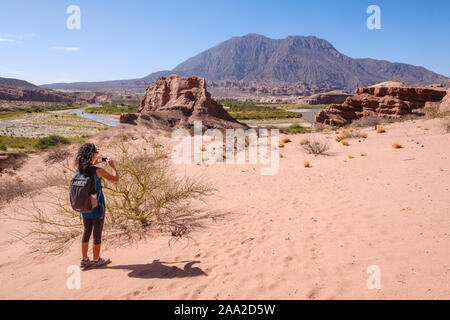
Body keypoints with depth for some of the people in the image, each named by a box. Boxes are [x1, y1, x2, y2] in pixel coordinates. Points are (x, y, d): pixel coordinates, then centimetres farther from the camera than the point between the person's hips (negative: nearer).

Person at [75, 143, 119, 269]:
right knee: (97, 233, 10)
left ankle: (84, 260, 27)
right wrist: (113, 166, 3)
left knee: (87, 231, 19)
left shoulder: (80, 170, -4)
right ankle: (96, 260, 24)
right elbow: (115, 179, -10)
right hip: (97, 206, -6)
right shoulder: (98, 171, -21)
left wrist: (94, 164, 19)